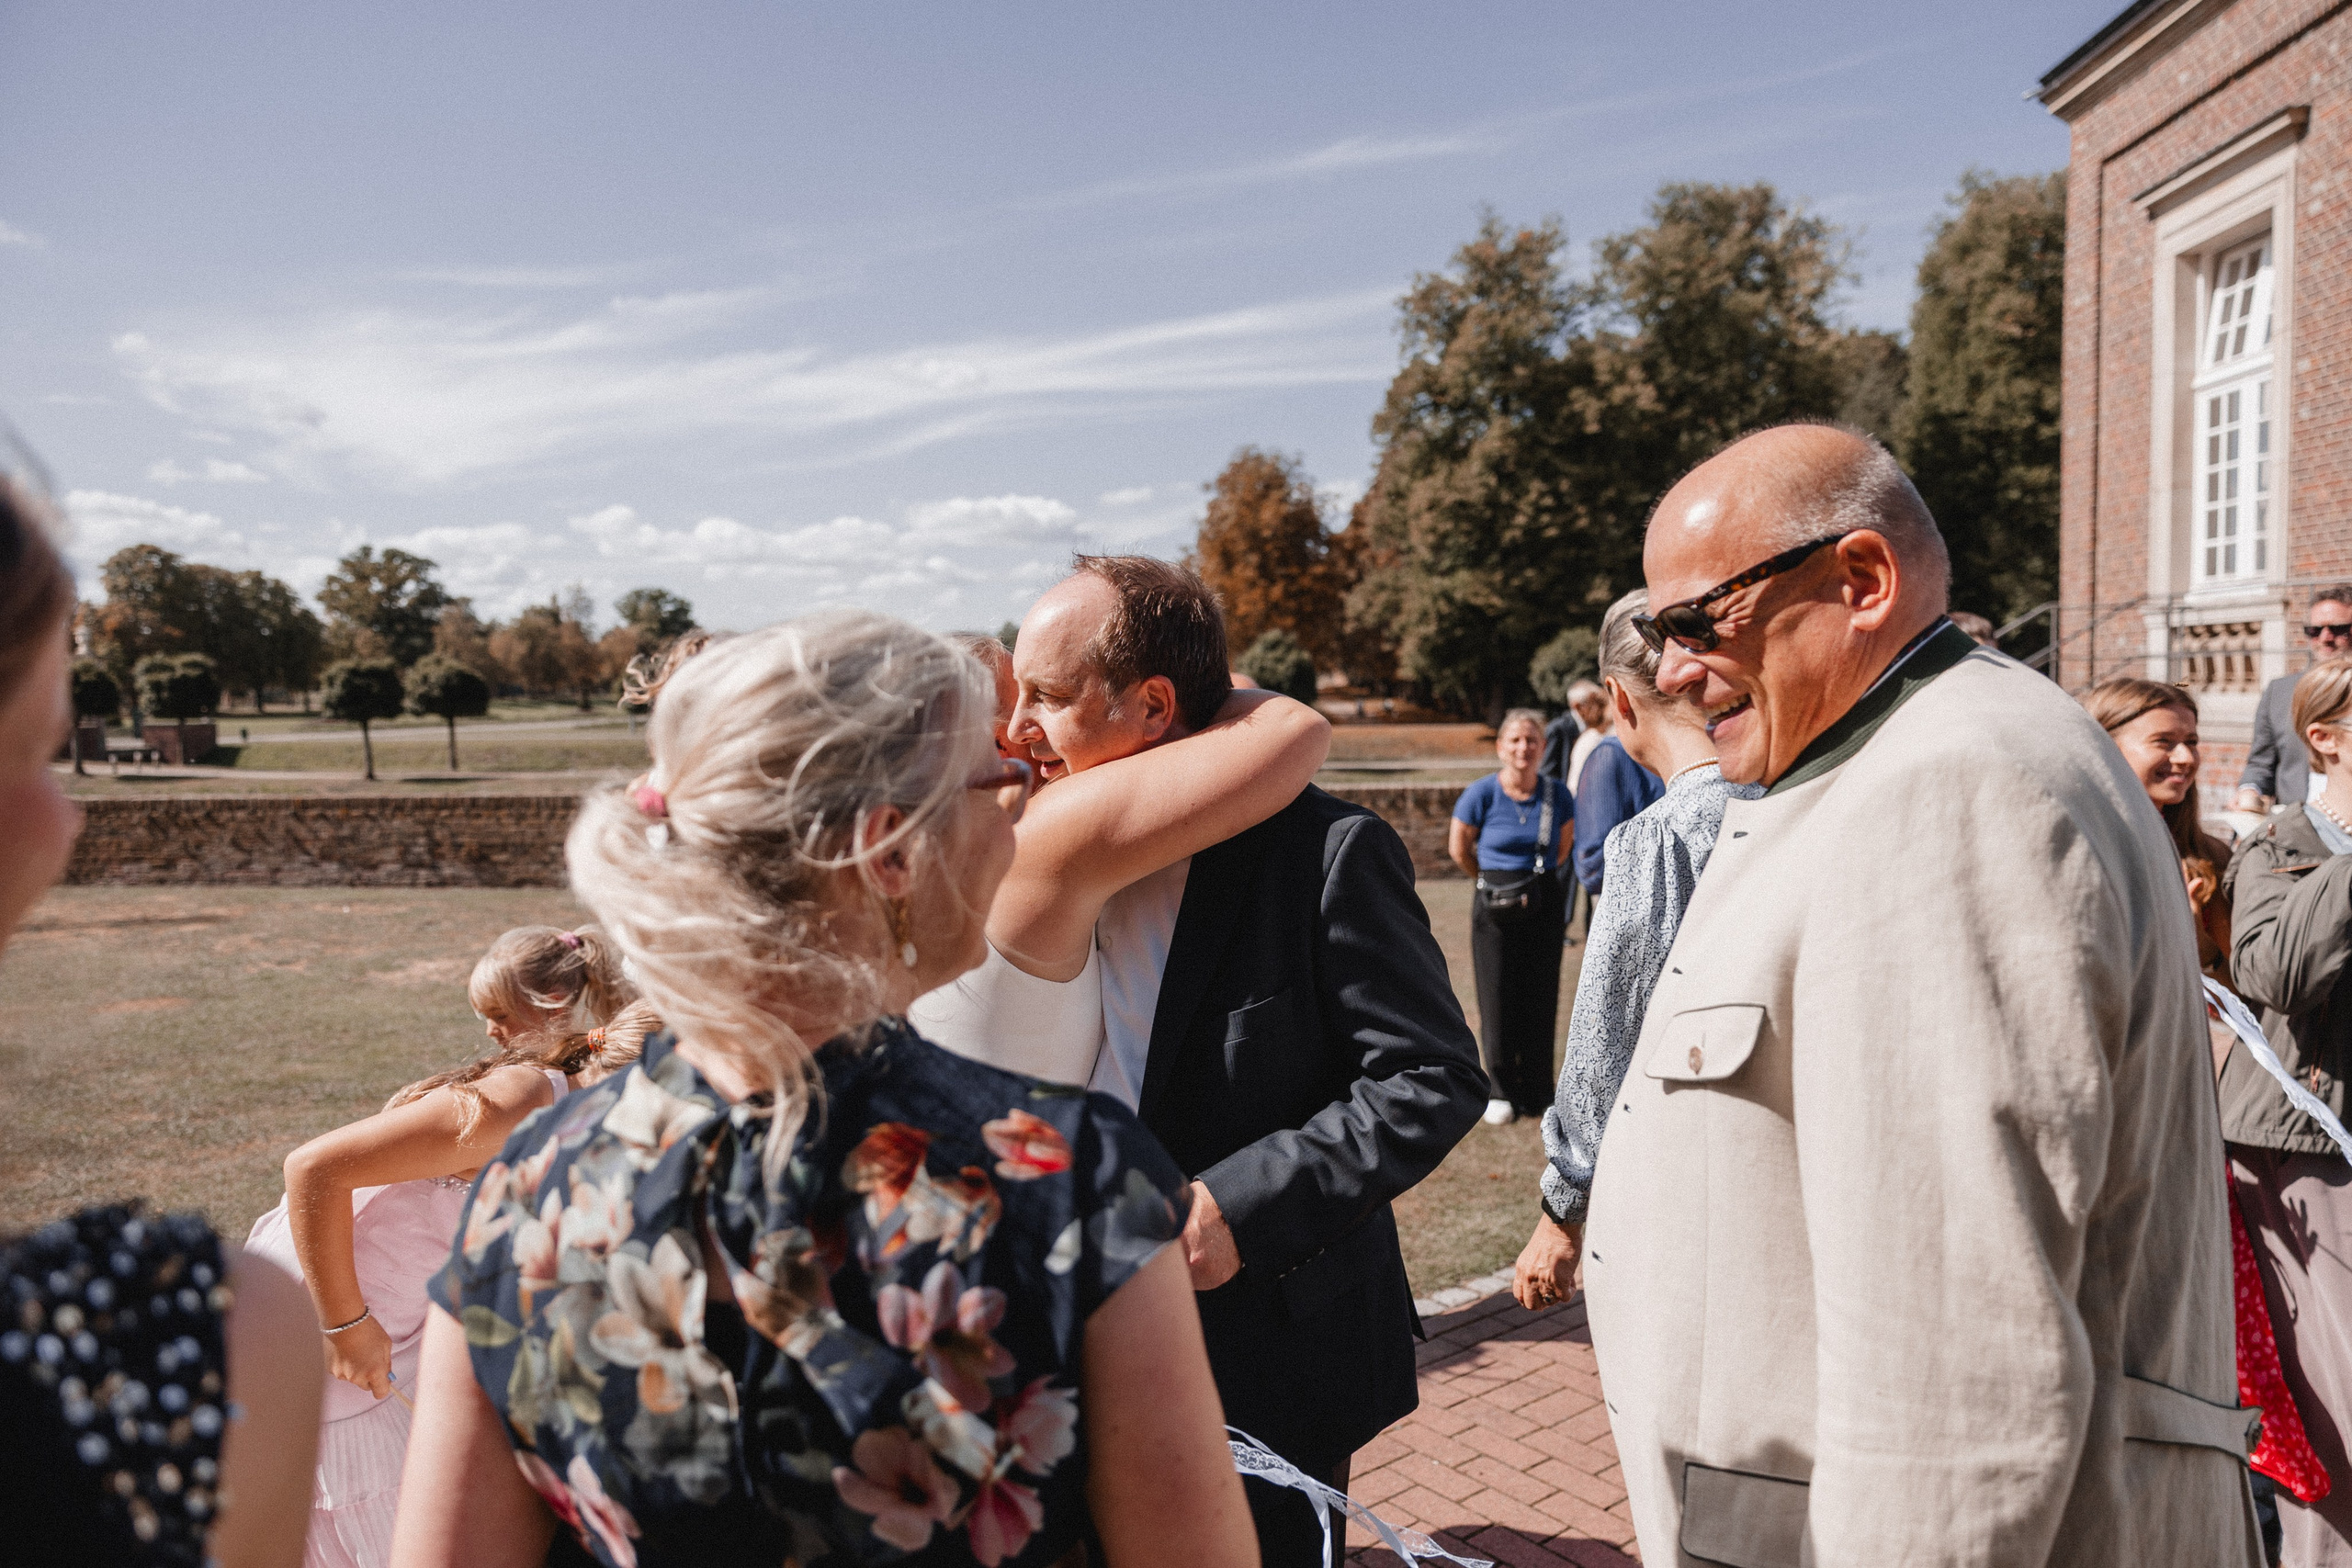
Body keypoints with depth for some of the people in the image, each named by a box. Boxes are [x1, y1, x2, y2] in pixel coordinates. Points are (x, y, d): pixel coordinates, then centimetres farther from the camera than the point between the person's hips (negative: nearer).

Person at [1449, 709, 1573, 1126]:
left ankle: (1537, 1092, 19)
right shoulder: (1482, 794, -9)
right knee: (1497, 1000, 2)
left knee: (1541, 999, 6)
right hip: (1494, 908, -2)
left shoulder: (1557, 795, -3)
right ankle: (1500, 1092, 16)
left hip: (1544, 906, 2)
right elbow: (1458, 848, 4)